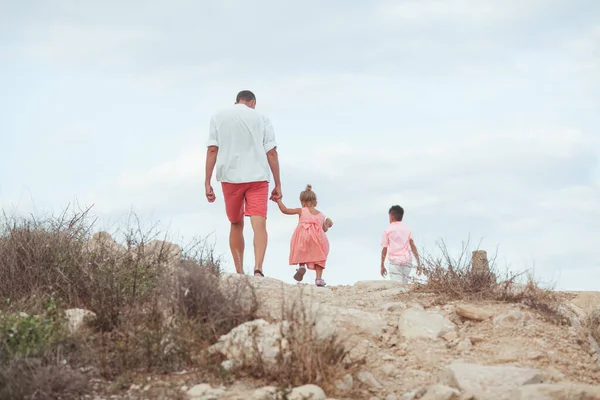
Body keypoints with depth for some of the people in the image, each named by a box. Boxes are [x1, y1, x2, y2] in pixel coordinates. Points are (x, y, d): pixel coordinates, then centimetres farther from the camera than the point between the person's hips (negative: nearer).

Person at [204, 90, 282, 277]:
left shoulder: (219, 117, 9)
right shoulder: (262, 119, 8)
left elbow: (212, 150, 0)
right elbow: (272, 152, 2)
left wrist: (207, 182, -2)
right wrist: (278, 184, 4)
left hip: (230, 177, 1)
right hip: (257, 177, -1)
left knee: (236, 225, 15)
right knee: (259, 224, -9)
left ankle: (239, 273, 13)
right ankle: (258, 268, -28)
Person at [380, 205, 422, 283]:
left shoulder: (388, 230, 4)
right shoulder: (407, 229, 13)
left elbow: (384, 249, 3)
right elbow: (413, 246, 3)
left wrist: (382, 266, 13)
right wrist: (419, 264, 0)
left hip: (395, 261, -4)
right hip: (407, 262, 4)